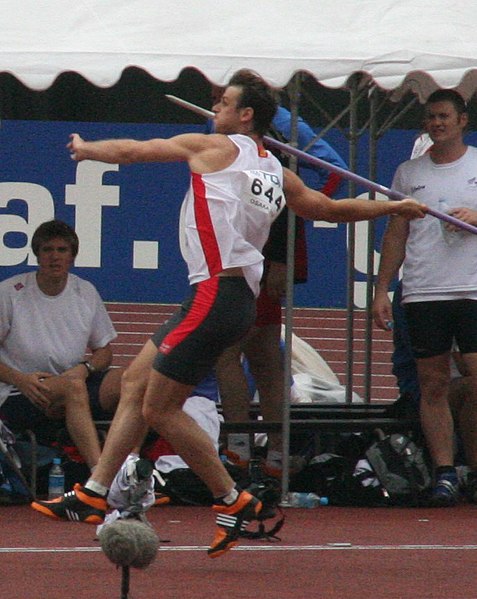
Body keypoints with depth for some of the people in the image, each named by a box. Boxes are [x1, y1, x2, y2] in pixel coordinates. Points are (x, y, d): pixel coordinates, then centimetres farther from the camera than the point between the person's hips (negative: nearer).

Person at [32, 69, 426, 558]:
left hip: (217, 294, -9)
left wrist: (84, 148, 25)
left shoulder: (212, 147, -3)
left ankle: (233, 501, 1)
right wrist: (392, 207, 41)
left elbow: (130, 151, 6)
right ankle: (93, 494, 13)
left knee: (160, 410, -6)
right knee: (135, 381, 12)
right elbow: (331, 209, 24)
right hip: (239, 294, 9)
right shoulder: (276, 173, 14)